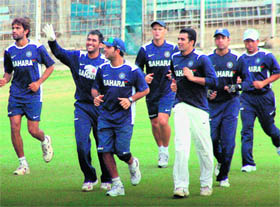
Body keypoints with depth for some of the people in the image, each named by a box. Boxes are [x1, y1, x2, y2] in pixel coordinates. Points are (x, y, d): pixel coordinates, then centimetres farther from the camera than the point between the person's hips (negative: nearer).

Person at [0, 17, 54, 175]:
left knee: (33, 130, -6)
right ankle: (23, 164, 3)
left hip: (33, 94, -3)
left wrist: (38, 82, -8)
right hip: (16, 94, 3)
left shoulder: (37, 48, -5)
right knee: (14, 127, -9)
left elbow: (50, 67, 4)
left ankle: (45, 141, 32)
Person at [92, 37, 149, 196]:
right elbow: (95, 88, 18)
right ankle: (117, 185, 4)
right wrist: (96, 96, -5)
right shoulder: (103, 69, 6)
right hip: (105, 116, 4)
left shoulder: (132, 70, -7)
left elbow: (145, 90, 1)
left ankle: (133, 163, 31)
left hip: (124, 117, -4)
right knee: (105, 151, -6)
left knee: (122, 152, -6)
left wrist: (130, 100, -12)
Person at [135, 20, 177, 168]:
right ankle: (160, 149, 30)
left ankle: (165, 150, 2)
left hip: (167, 91, -2)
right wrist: (143, 78, -11)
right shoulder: (145, 49, 1)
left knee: (163, 121, -17)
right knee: (154, 123, 9)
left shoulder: (173, 49, 0)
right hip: (151, 91, 2)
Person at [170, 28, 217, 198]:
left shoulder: (201, 59, -5)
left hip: (199, 107, -3)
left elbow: (213, 81, -11)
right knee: (181, 147, -9)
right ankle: (181, 187, -13)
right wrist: (173, 84, 11)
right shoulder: (175, 58, 13)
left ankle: (206, 184, 19)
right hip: (181, 106, 4)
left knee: (204, 148, 3)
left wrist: (192, 77, -18)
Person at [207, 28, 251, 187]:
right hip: (213, 103, 2)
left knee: (228, 141, -8)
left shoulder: (237, 58, 4)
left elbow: (247, 81, 4)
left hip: (231, 103, -2)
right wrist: (207, 92, -6)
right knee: (212, 139, -3)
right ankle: (221, 161, 28)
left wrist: (236, 87, -14)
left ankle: (223, 176, 0)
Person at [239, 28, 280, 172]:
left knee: (268, 126, 11)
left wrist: (263, 82, -14)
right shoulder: (241, 59, 8)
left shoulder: (266, 56, -4)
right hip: (247, 97, 2)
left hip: (264, 96, -2)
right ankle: (248, 163, -12)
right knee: (246, 129, -9)